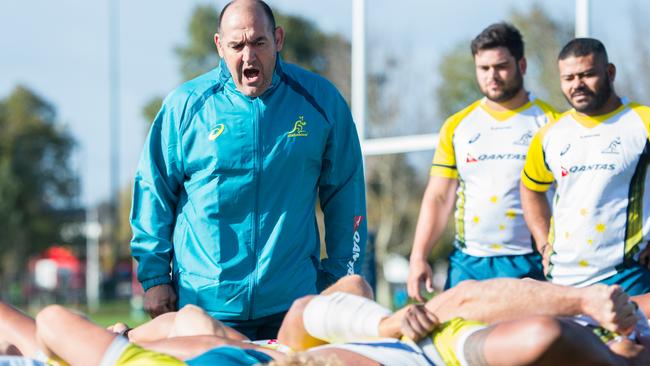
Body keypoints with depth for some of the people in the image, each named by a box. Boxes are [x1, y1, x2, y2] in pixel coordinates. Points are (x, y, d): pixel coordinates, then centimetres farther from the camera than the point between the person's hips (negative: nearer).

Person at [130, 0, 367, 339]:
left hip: (292, 301, 1)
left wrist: (341, 280, 7)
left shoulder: (320, 100, 2)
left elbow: (344, 196, 8)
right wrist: (153, 276, 0)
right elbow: (154, 193, 4)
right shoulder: (184, 105, -1)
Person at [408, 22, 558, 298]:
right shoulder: (456, 127, 13)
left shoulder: (548, 122, 2)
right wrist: (418, 257, 0)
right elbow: (438, 197, 11)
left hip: (528, 264, -3)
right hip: (467, 263, 3)